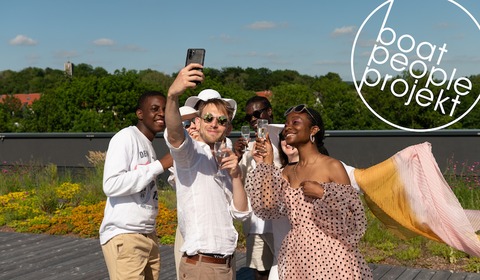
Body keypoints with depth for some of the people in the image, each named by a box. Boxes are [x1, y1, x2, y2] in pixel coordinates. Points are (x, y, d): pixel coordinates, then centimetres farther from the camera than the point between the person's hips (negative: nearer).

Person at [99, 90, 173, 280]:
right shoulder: (126, 137, -9)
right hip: (123, 237, -8)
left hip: (148, 236, 8)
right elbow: (111, 185, -20)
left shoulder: (149, 145, 15)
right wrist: (160, 165, -16)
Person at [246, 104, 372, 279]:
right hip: (296, 255, 5)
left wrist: (322, 193, -18)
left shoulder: (332, 166, -7)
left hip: (329, 254, -5)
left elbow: (351, 217, -8)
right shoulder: (287, 172, 9)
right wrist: (266, 165, 0)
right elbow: (267, 206, -3)